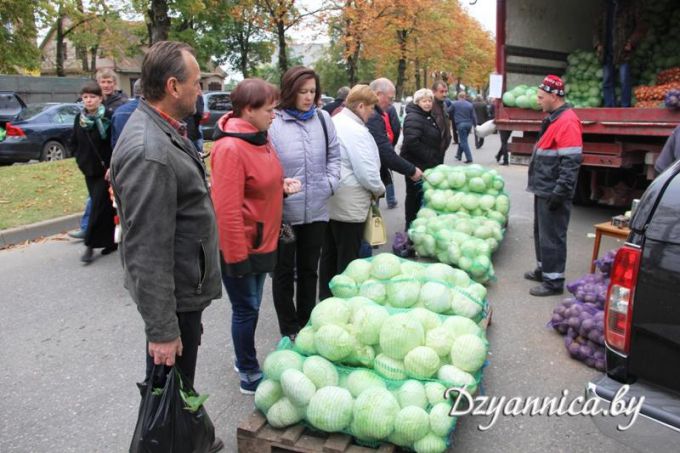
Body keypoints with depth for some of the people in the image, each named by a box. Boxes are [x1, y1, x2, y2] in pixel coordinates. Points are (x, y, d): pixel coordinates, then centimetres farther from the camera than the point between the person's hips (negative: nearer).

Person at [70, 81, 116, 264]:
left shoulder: (108, 117, -11)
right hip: (89, 170, 6)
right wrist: (80, 159, 7)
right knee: (105, 206, 12)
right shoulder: (79, 118, 7)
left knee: (99, 206, -6)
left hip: (105, 170, -6)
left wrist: (111, 166, -17)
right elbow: (74, 143, 19)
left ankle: (91, 245, 0)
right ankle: (111, 240, 22)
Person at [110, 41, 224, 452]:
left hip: (186, 285, 10)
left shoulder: (165, 130, 6)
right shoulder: (149, 152, -27)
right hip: (173, 293, -10)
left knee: (182, 378, 26)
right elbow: (148, 251, -27)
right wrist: (162, 330, -22)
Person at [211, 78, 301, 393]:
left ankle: (245, 360, 38)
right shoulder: (230, 148, -22)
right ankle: (249, 375, 24)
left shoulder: (261, 138, 6)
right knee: (246, 310, 6)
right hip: (241, 248, -8)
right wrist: (237, 256, -21)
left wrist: (283, 185, 0)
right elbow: (227, 208, -24)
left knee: (250, 307, 20)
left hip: (261, 242, 8)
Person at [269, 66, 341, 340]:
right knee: (284, 271, 11)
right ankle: (289, 329, 28)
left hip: (316, 209, 4)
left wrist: (330, 183, -2)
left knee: (309, 269, 17)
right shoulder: (273, 122, -12)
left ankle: (306, 324, 35)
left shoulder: (323, 119, 3)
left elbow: (334, 156, 11)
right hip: (284, 211, -4)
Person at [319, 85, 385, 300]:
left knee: (329, 254, 18)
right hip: (349, 206, -9)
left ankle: (326, 298, 31)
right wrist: (379, 190, -3)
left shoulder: (333, 122, 8)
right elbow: (367, 172, -22)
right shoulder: (357, 131, -19)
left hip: (329, 202, 9)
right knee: (347, 259, 4)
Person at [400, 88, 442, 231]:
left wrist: (437, 158, 15)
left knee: (422, 194, 16)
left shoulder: (428, 116, 15)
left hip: (428, 164, 10)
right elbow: (412, 142, -29)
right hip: (416, 164, -10)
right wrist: (429, 157, -23)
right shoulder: (413, 118, -17)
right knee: (414, 195, 0)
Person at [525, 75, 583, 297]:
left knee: (551, 237, -2)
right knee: (541, 233, 20)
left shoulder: (567, 122, -18)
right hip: (544, 189, 10)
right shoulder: (553, 119, 14)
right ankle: (543, 269, 34)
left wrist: (560, 192, -22)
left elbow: (571, 162, -23)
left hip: (553, 193, -10)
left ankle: (554, 281, 7)